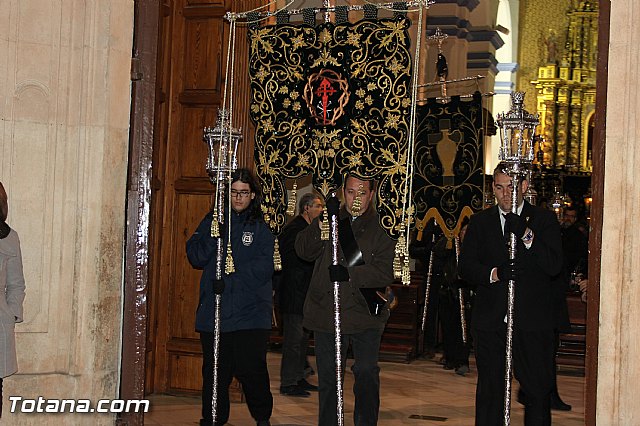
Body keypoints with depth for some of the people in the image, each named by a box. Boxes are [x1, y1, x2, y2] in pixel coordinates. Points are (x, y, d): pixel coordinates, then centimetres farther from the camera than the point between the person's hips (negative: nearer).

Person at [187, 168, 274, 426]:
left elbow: (264, 267, -5)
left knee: (252, 370, -5)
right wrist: (214, 234, -13)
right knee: (215, 372, 5)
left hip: (250, 314, -2)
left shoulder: (261, 228, 6)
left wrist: (230, 278, -15)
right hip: (214, 311, 2)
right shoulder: (212, 221, 11)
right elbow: (196, 258, 2)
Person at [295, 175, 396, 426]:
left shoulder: (381, 227, 0)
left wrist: (349, 274, -22)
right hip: (327, 313, 3)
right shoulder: (330, 219, 9)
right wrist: (324, 222, -19)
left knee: (367, 372, -7)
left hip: (365, 314, -3)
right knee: (328, 377, 11)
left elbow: (386, 271, -10)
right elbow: (304, 250, -5)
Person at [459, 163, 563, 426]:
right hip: (490, 322, 2)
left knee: (538, 390, 1)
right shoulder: (480, 222, 10)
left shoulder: (544, 220, 3)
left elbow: (554, 266, -9)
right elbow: (466, 266, 3)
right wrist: (493, 273, -15)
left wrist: (526, 235, -19)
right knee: (490, 390, 10)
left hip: (532, 322, -2)